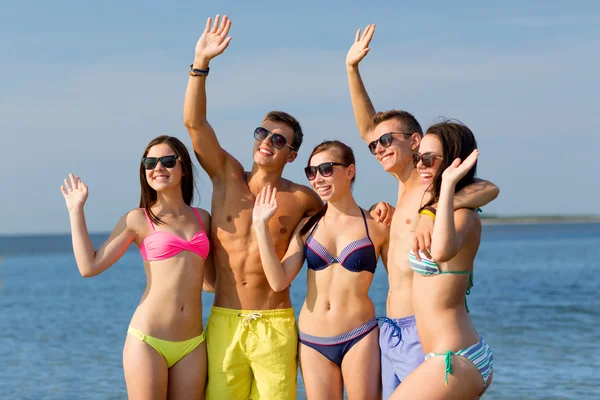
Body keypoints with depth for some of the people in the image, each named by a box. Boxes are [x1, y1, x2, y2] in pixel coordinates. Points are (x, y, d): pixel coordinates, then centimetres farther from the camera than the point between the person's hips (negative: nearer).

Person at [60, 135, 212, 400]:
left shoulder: (202, 219, 13)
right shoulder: (138, 220, 2)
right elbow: (89, 266, -3)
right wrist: (76, 210, 1)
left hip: (192, 346, 4)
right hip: (148, 341, -4)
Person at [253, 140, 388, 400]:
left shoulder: (377, 225, -2)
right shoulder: (308, 225, 6)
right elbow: (279, 281, -4)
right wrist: (261, 225, -6)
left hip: (359, 338, -3)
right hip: (312, 341, 3)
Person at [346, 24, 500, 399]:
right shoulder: (407, 185, 17)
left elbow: (489, 188, -27)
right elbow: (367, 129, 22)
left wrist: (430, 212, -40)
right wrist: (352, 68, 16)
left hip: (422, 330, -8)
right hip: (391, 331, 8)